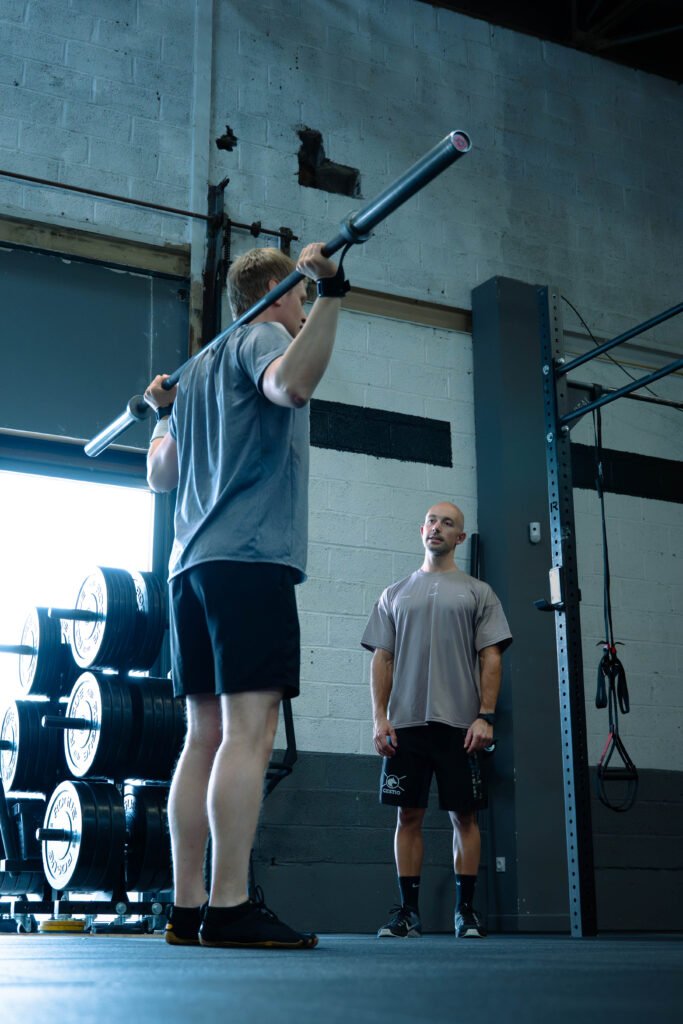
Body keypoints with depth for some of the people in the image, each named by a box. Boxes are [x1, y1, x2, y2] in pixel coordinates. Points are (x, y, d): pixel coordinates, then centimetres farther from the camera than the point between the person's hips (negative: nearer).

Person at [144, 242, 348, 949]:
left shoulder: (201, 368, 26)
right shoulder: (261, 338, 2)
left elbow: (160, 475, 31)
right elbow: (290, 384, -24)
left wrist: (163, 412, 46)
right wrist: (330, 292, -25)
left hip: (194, 567, 9)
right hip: (249, 559, -9)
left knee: (208, 738, 5)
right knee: (249, 732, -13)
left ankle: (189, 910, 5)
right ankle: (230, 909, -16)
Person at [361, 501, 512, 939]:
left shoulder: (477, 592, 8)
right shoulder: (396, 594, 14)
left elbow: (491, 658, 1)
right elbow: (382, 658, 9)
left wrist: (485, 717, -10)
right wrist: (380, 717, -1)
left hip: (461, 725, -2)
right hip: (406, 723, 2)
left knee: (464, 814, 2)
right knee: (409, 814, 2)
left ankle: (466, 910, 10)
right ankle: (409, 911, 9)